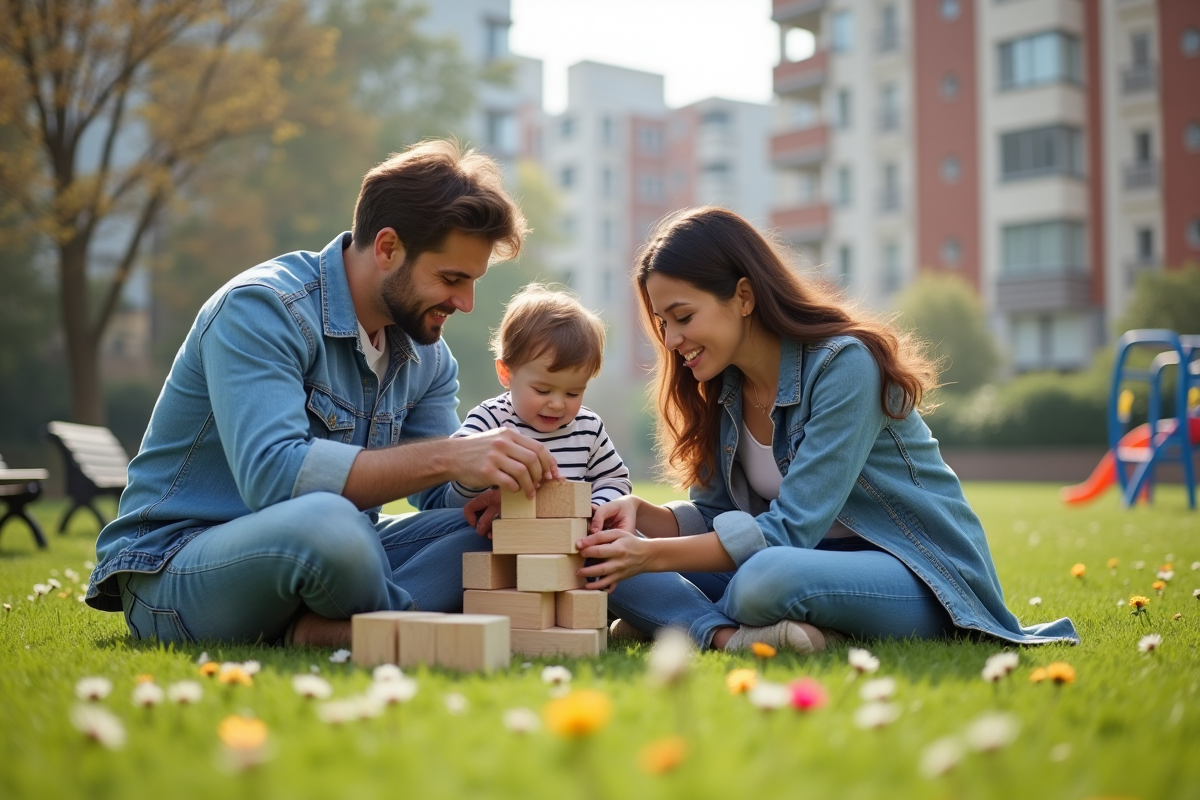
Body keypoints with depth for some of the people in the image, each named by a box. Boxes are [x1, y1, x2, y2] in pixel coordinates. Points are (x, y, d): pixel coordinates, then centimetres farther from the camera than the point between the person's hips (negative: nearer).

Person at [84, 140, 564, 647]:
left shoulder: (427, 356, 6)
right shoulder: (261, 309, -19)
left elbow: (443, 495, 6)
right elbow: (272, 475, -32)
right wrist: (446, 457, -35)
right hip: (174, 567, -7)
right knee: (326, 521, -40)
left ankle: (307, 629, -22)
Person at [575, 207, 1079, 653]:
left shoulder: (843, 364, -20)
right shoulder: (721, 388, 3)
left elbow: (789, 528, -24)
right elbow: (714, 517, 6)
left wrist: (652, 555, -28)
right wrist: (639, 513, -14)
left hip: (918, 579, -7)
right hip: (810, 561, 7)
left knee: (765, 578, -40)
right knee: (608, 559, -10)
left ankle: (682, 623, -12)